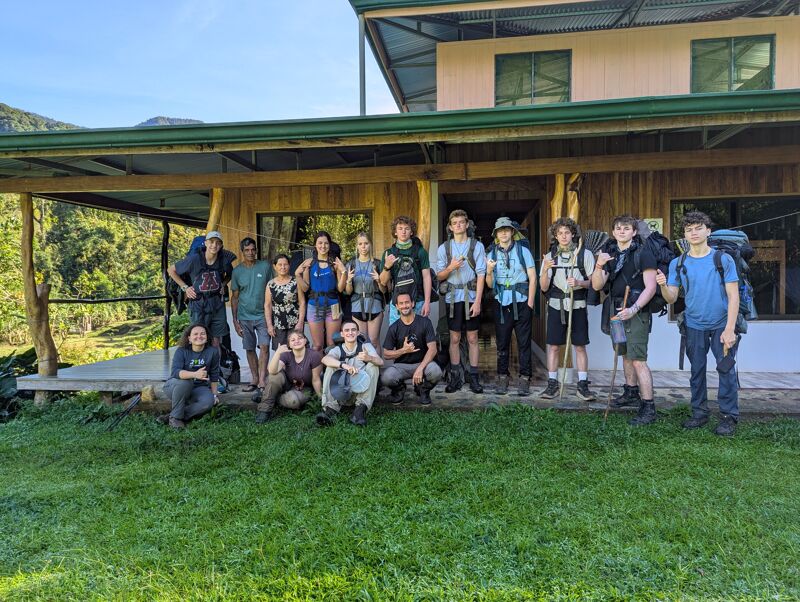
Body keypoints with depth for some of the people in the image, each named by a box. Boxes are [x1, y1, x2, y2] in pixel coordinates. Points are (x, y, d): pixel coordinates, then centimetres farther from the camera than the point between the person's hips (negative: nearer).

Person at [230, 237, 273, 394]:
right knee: (250, 349, 8)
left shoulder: (265, 266, -1)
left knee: (264, 346, -13)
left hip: (263, 315, -2)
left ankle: (262, 380, -11)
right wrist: (235, 320, 4)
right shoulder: (237, 271, 4)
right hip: (245, 316, 2)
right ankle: (254, 379, 19)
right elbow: (235, 297, 8)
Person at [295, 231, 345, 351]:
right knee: (317, 345, 8)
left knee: (332, 344, 6)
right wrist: (297, 275, -9)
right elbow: (305, 288, 3)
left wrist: (343, 272, -14)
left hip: (332, 306, -1)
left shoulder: (335, 262, -1)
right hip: (314, 306, 1)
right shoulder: (309, 263, 1)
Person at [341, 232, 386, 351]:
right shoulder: (351, 264, 5)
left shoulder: (377, 264, 1)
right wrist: (349, 281, -15)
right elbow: (348, 292, 5)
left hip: (375, 307, -1)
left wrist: (379, 281, -16)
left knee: (373, 342, 1)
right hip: (357, 307, 1)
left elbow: (384, 290, 3)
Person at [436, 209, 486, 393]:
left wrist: (477, 301, -11)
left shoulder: (477, 246, 0)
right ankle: (455, 377, 15)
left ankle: (474, 377, 13)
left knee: (472, 338, 5)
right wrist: (450, 268, -15)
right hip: (453, 297, 2)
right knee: (454, 339, 7)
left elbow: (481, 275, -4)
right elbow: (439, 275, 7)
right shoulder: (444, 248, 6)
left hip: (471, 297, -1)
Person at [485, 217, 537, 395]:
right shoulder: (492, 254, 7)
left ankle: (525, 379, 8)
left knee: (524, 342, 1)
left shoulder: (523, 251, 1)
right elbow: (490, 284, 7)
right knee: (502, 342, 6)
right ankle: (503, 377, 15)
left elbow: (532, 278, 0)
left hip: (522, 302, -2)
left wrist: (530, 302, -6)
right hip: (502, 303, 2)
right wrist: (489, 271, -13)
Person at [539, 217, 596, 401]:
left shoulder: (585, 254, 1)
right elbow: (544, 287, 2)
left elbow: (593, 281, 2)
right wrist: (545, 270, -16)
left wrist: (579, 283, -18)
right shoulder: (550, 256, 6)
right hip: (556, 305, 2)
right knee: (553, 346, 2)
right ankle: (552, 384, 11)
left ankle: (583, 385, 12)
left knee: (580, 346, 3)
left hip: (577, 305, -1)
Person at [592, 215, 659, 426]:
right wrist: (599, 266, -16)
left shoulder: (643, 253, -9)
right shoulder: (610, 254, 10)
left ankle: (648, 407, -8)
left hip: (637, 312, -7)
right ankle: (631, 393, 36)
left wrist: (634, 309, -24)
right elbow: (597, 286, 1)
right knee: (626, 354, 19)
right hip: (619, 312, 7)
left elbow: (650, 287, -14)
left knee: (638, 359, -12)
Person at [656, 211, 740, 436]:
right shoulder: (678, 263, 1)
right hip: (694, 326, 3)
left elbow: (733, 296, -8)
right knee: (697, 371, 10)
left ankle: (729, 417, 9)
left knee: (726, 370, -2)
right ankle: (699, 413, 22)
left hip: (721, 325, -2)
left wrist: (730, 329, -15)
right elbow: (672, 298, -1)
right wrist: (663, 286, -23)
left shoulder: (723, 259, -6)